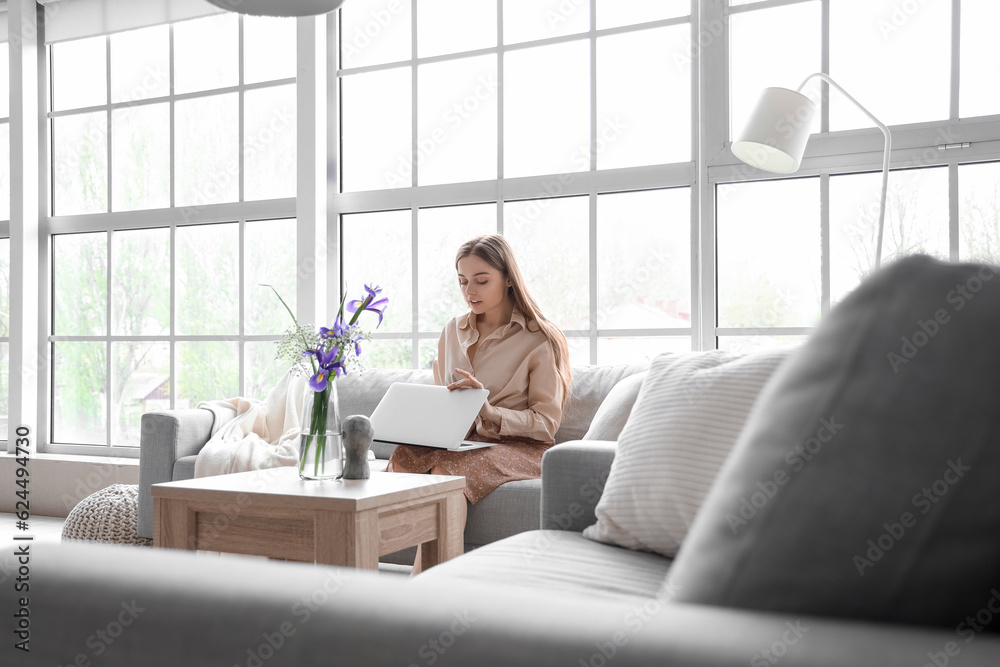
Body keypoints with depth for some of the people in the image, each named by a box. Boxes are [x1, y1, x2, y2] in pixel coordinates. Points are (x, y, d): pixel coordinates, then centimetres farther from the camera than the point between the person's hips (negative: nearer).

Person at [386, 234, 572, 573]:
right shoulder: (453, 332, 16)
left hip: (520, 448, -5)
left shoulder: (539, 339, -2)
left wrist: (488, 410, -22)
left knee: (450, 469, -36)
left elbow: (546, 422, -5)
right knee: (404, 455, -29)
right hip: (459, 441, 5)